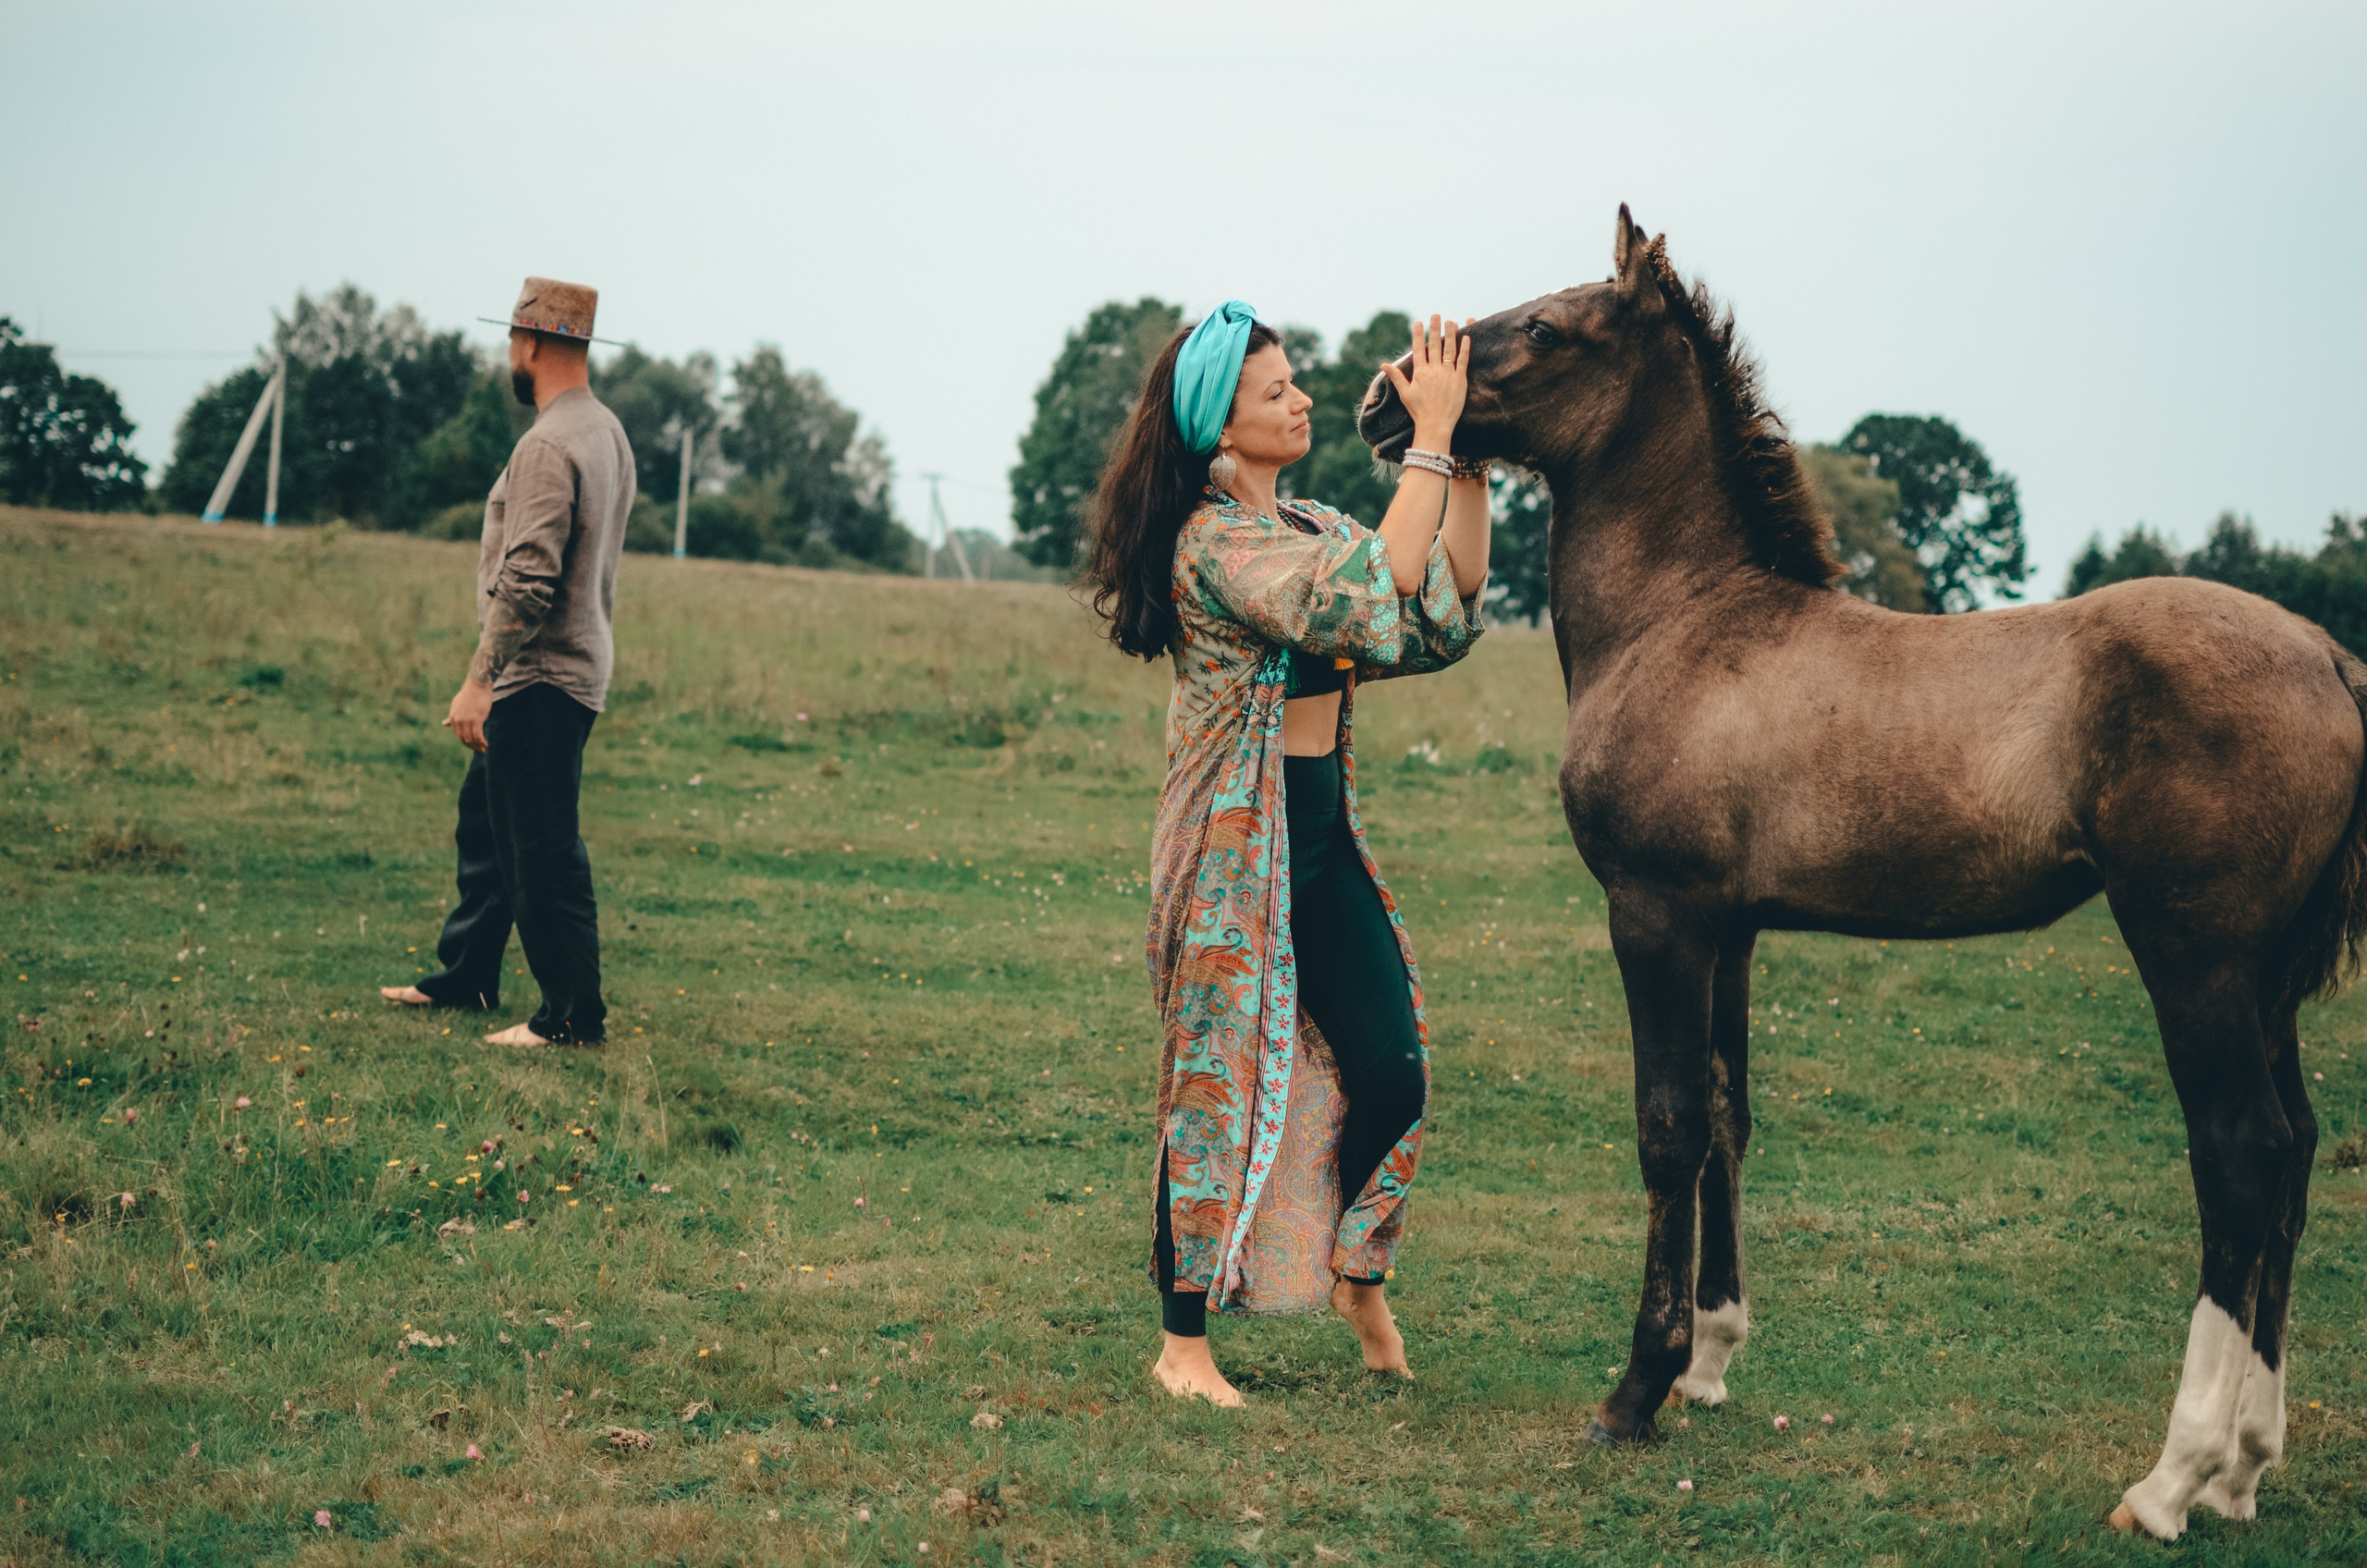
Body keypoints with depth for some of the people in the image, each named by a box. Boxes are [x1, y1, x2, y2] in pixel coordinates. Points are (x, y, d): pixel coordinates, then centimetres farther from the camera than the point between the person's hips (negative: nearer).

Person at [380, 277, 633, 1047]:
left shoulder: (549, 446, -20)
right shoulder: (607, 433, 12)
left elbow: (528, 578, -26)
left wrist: (479, 680, -23)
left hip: (538, 681, -10)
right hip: (575, 666, 10)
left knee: (543, 854, -6)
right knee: (485, 825, 21)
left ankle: (575, 1016, -1)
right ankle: (466, 976, 31)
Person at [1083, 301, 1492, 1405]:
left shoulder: (1311, 528, 12)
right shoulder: (1213, 542, -15)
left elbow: (1451, 609, 6)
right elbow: (1377, 593, -28)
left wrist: (1469, 462, -3)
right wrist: (1431, 435, -24)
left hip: (1323, 838, 8)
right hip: (1238, 842, -8)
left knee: (1392, 1071, 2)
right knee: (1221, 1081, -1)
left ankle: (1357, 1273, 26)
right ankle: (1184, 1345, 9)